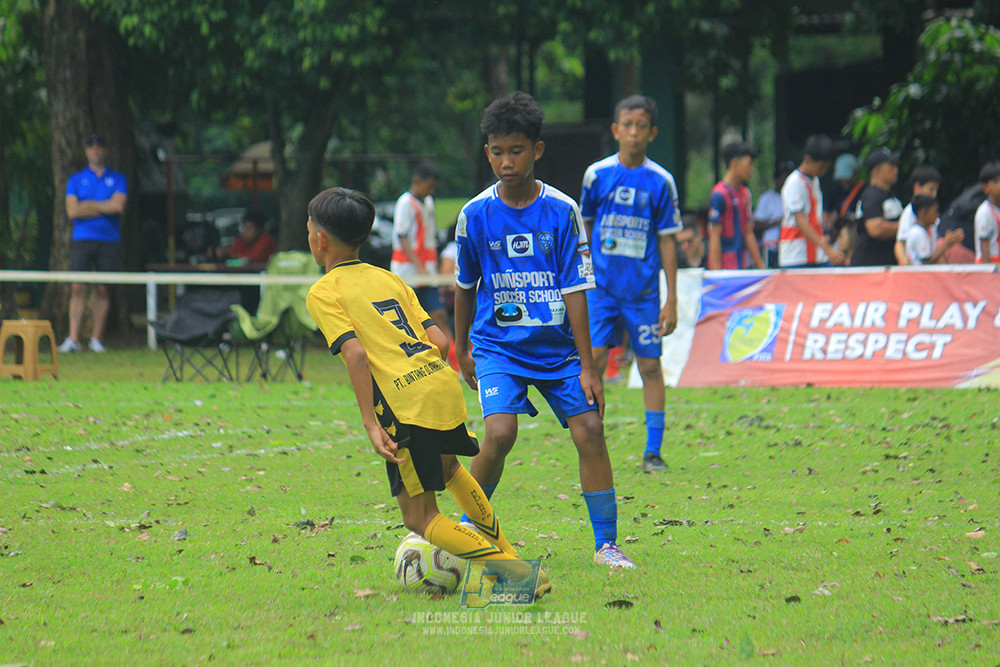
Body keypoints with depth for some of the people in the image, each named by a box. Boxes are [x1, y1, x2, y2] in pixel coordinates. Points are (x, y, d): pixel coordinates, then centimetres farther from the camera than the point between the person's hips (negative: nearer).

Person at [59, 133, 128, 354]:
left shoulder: (117, 179, 11)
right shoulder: (76, 179, 11)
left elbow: (119, 205, -6)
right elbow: (72, 210, -2)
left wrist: (88, 205, -3)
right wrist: (103, 208, -5)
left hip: (109, 241, 0)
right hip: (82, 240, 0)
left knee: (103, 290, 0)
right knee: (77, 288, -10)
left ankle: (96, 338, 5)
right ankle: (73, 339, -13)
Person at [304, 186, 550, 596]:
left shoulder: (323, 293, 2)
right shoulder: (390, 279, 21)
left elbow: (356, 353, -13)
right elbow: (440, 340, 13)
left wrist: (371, 423, -15)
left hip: (404, 404, -7)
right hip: (444, 383, 7)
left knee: (420, 520, 1)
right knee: (448, 469, 36)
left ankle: (516, 573, -12)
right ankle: (502, 551, 45)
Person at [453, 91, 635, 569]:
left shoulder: (561, 211, -7)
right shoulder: (475, 215, -5)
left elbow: (574, 291, -6)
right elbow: (465, 287, 11)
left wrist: (586, 367, -7)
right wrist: (461, 350, 20)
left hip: (557, 346, 1)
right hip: (498, 345, -1)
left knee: (589, 429, -10)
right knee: (500, 432, -21)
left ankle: (606, 544, 2)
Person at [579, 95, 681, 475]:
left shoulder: (660, 182, -2)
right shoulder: (597, 175, 1)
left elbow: (667, 241, 1)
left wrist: (671, 300, 0)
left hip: (643, 288, 0)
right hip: (601, 285, 0)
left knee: (650, 366, 1)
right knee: (593, 359, -10)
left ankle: (653, 451, 9)